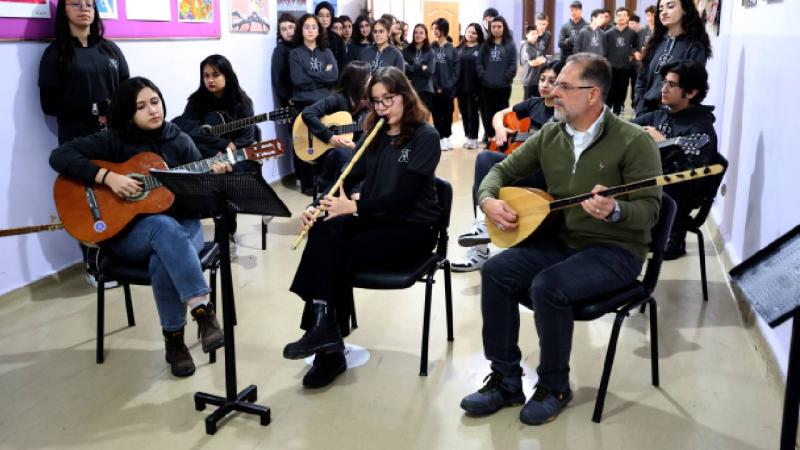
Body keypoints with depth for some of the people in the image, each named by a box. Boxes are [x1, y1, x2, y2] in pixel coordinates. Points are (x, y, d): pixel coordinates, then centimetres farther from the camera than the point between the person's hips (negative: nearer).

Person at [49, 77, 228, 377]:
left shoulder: (180, 142, 5)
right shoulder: (113, 140, -2)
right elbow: (59, 157, -11)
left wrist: (213, 176, -19)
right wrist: (108, 177, -20)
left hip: (182, 224, 2)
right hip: (126, 231, -1)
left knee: (163, 260, -34)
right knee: (163, 225, -38)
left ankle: (174, 339, -20)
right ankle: (202, 309, -41)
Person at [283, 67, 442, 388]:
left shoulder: (425, 137, -8)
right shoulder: (374, 135, 13)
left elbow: (403, 195, -17)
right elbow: (348, 176, 6)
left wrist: (354, 207, -25)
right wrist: (320, 205, -12)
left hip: (412, 227, -6)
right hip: (375, 218, 6)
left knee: (341, 254, -27)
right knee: (323, 231, -25)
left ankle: (325, 330, -11)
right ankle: (323, 326, -28)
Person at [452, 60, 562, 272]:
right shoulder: (534, 103, 14)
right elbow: (500, 114, 21)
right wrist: (500, 128, 0)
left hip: (547, 174, -7)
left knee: (485, 158, -24)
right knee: (480, 181, -18)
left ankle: (482, 224, -25)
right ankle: (479, 250, -14)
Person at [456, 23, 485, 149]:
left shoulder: (481, 48, -3)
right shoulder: (459, 48, 11)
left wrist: (480, 86, -14)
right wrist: (454, 85, 0)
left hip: (474, 86, -4)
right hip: (461, 86, 5)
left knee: (473, 112, 2)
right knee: (464, 112, 10)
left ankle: (474, 138, 10)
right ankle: (467, 137, 20)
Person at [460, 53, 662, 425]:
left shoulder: (634, 141, -14)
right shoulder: (549, 136, 4)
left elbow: (649, 210, -16)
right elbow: (503, 170, 12)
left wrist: (615, 211, -38)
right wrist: (488, 200, -10)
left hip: (614, 249, -6)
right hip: (560, 240, 6)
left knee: (547, 286, -31)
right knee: (496, 271, -16)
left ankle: (554, 387, -6)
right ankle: (506, 379, -3)